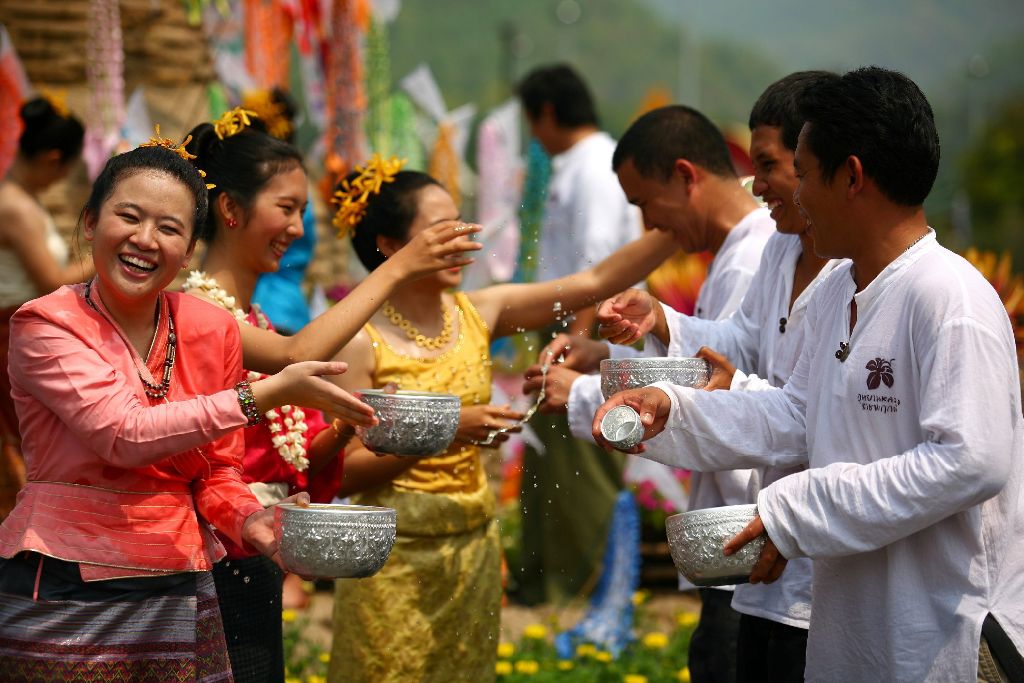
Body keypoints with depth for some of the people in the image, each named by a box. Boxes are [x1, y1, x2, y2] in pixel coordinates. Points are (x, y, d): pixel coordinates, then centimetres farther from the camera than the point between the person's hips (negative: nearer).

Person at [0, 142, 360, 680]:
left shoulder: (213, 330, 5)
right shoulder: (46, 326, -9)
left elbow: (216, 471, 12)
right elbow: (126, 435, -21)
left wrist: (249, 521, -10)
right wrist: (267, 394, -24)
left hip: (182, 592, 4)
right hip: (65, 592, -4)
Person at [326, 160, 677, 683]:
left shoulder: (477, 315, 3)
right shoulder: (361, 342, -12)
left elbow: (594, 282, 0)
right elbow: (342, 473, -16)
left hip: (474, 548, 6)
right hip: (396, 559, -5)